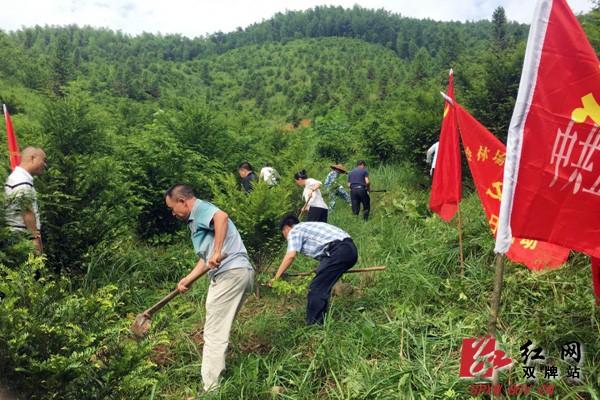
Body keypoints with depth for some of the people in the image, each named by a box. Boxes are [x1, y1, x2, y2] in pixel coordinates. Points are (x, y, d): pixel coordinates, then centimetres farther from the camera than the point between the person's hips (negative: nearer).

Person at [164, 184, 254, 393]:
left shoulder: (200, 209, -4)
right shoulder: (196, 220, 26)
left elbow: (222, 216, -28)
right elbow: (206, 258, 27)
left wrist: (217, 252, -28)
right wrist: (188, 280, 23)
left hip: (230, 273, -11)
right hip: (238, 273, 11)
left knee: (214, 334, -4)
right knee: (219, 331, 21)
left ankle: (211, 390, 3)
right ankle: (216, 380, 32)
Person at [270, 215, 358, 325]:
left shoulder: (294, 231, 6)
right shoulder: (308, 226, 32)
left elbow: (290, 256, -10)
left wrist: (276, 277, -4)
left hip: (339, 251, -10)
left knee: (316, 288, -5)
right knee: (323, 287, 18)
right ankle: (319, 322, 24)